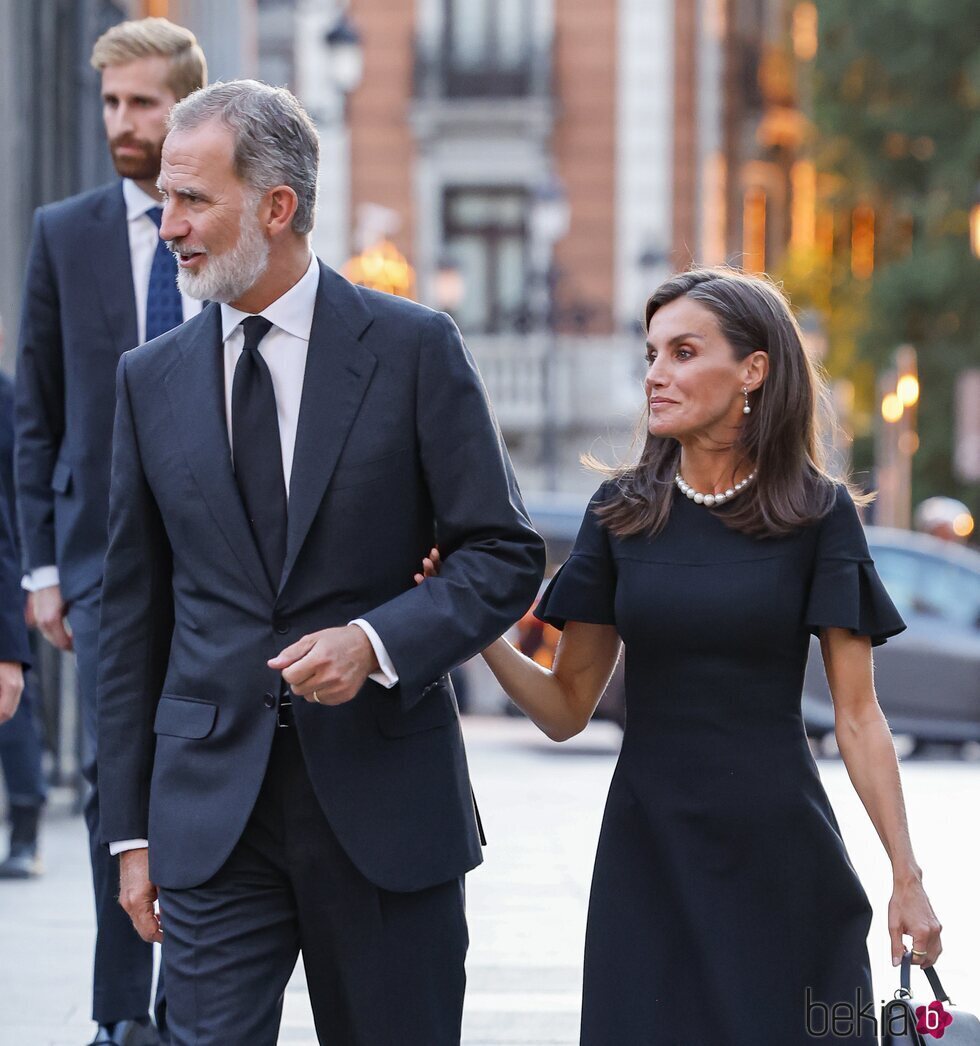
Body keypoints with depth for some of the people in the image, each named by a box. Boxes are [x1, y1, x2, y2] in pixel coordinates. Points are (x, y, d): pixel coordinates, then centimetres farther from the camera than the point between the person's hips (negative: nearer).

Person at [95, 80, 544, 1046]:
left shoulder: (413, 349, -1)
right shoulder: (152, 379, 8)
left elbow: (504, 556, 0)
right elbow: (132, 614, 11)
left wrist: (378, 641, -18)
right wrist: (130, 830, 7)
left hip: (384, 795, -2)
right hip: (211, 809, 2)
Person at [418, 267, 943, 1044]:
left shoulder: (818, 514, -2)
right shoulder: (622, 513, 5)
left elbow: (857, 716, -2)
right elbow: (567, 708, 5)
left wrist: (908, 878, -8)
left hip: (779, 854, -2)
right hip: (649, 850, 2)